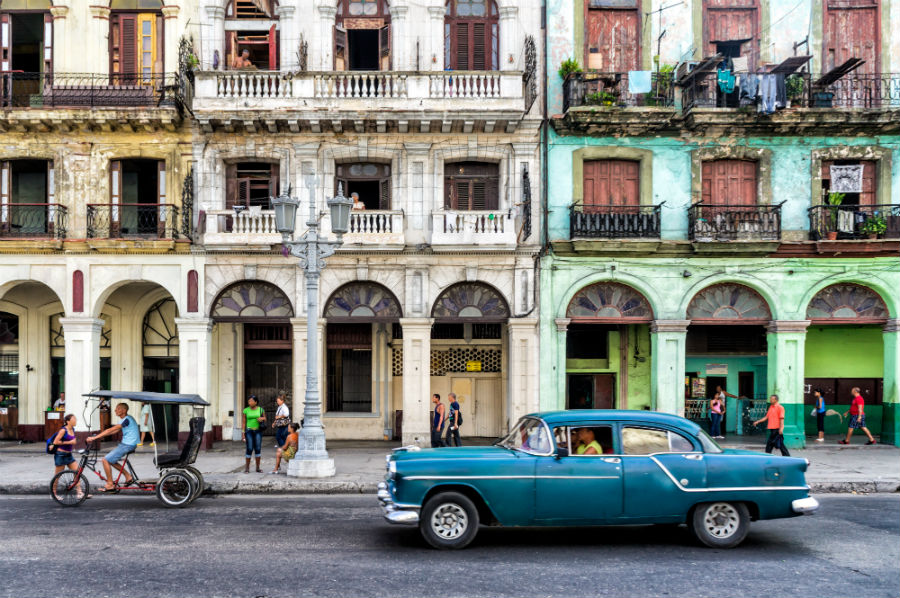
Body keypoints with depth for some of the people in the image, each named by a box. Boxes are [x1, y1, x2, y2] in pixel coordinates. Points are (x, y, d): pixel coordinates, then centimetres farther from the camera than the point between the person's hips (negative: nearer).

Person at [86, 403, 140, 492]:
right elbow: (114, 431, 18)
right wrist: (98, 435, 10)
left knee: (106, 460, -8)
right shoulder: (126, 419, 14)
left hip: (128, 445, -10)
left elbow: (110, 430, -22)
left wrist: (94, 437, -21)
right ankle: (128, 476, 16)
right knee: (110, 460, 15)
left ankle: (110, 485, -2)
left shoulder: (126, 420, -17)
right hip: (125, 444, 10)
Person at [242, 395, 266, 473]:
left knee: (258, 449, 1)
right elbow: (244, 422, 3)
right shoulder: (246, 410, 1)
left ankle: (257, 468, 9)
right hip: (249, 430, -1)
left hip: (258, 431, 1)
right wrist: (243, 433, -1)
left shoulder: (260, 409, 3)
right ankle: (247, 467, 4)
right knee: (249, 449, -6)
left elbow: (265, 418, 15)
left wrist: (262, 418, -9)